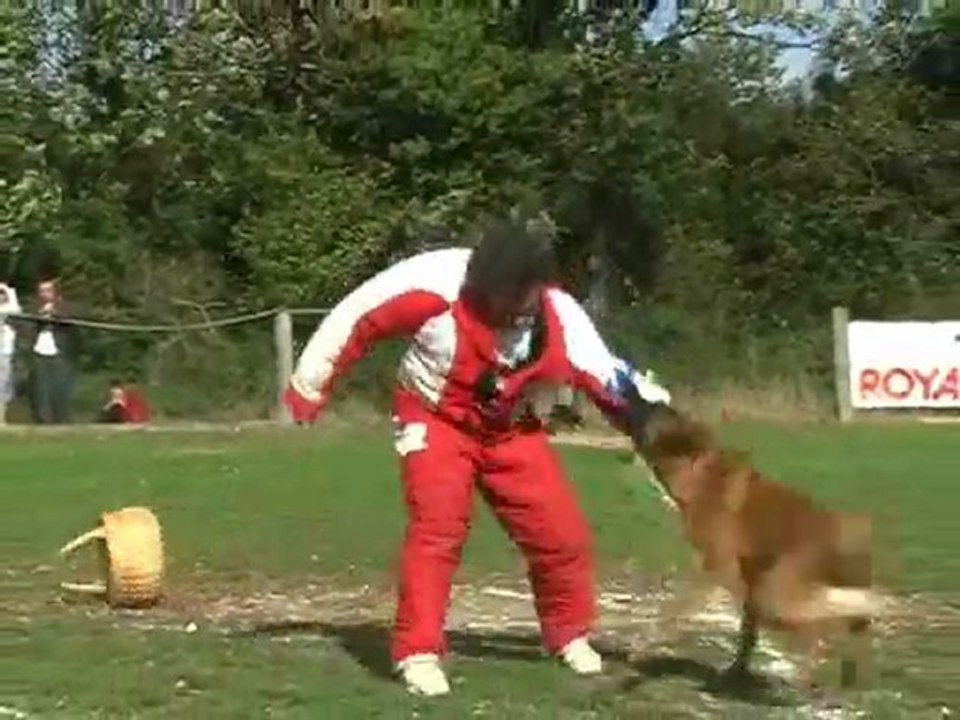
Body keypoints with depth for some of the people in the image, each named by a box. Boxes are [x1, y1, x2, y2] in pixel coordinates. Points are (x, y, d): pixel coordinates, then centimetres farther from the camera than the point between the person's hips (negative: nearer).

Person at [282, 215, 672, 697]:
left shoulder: (557, 316, -22)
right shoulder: (437, 285, -30)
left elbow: (611, 378, -14)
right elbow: (358, 318, -19)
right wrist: (309, 387, -10)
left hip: (509, 428, 3)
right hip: (436, 419, -3)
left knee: (562, 532, 3)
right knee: (438, 527, -22)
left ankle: (570, 635, 26)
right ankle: (418, 652, -13)